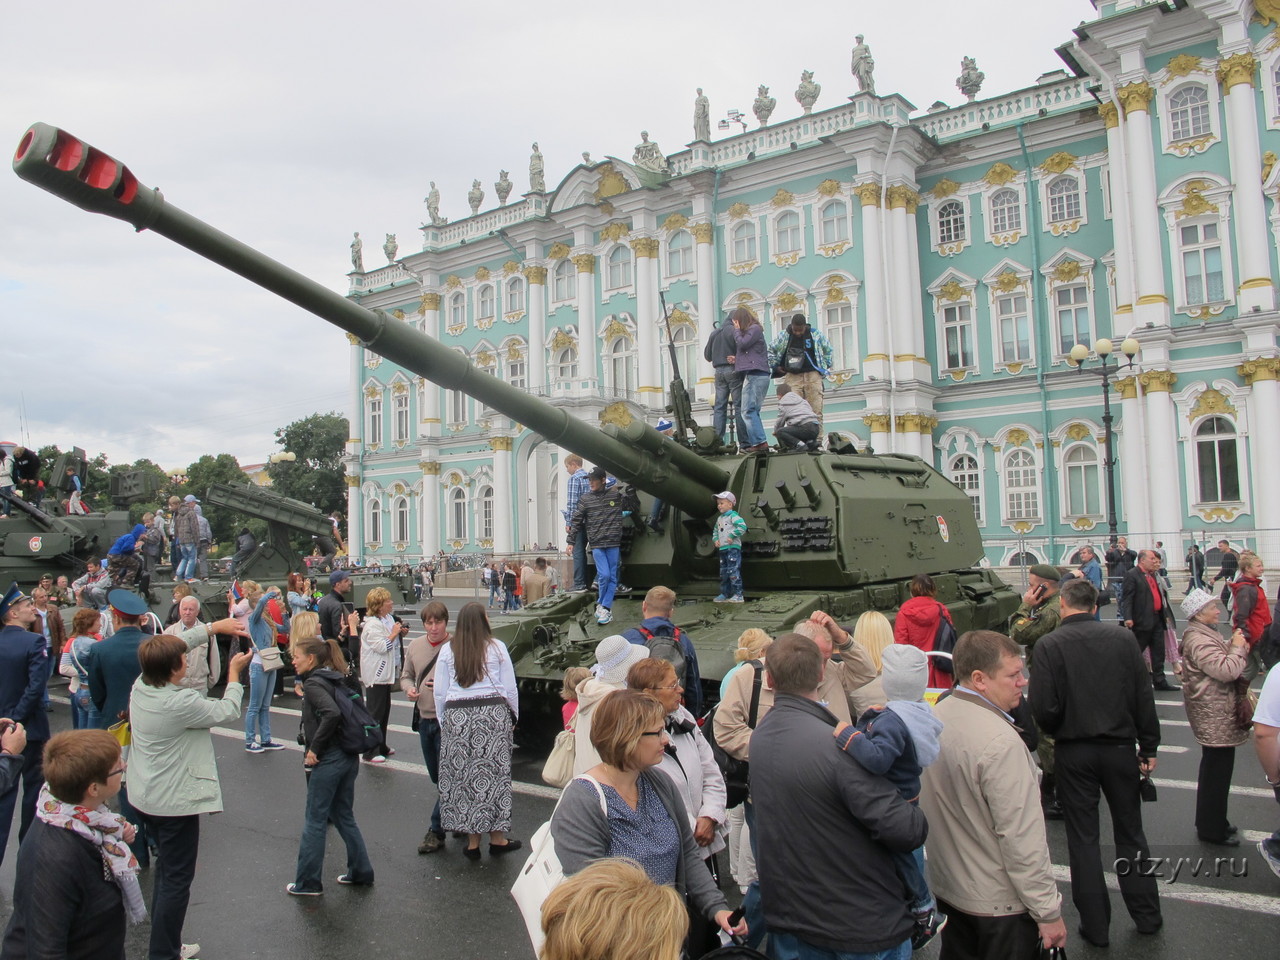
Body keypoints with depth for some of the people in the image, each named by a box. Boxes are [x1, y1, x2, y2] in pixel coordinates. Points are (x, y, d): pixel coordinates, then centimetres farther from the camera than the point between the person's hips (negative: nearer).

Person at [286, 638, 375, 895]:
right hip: (349, 757, 8)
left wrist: (314, 748, -20)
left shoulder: (313, 684, -13)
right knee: (343, 816, 18)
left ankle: (307, 883, 14)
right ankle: (361, 873, 23)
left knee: (315, 820, 4)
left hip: (328, 760, -8)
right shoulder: (338, 679, 12)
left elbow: (332, 713, -29)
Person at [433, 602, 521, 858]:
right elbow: (510, 688, 1)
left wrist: (443, 722, 15)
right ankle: (497, 838, 14)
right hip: (493, 713, -1)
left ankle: (473, 842, 15)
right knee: (494, 773, 7)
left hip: (457, 716, 1)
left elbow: (440, 692, 4)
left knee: (462, 776, 8)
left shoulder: (447, 650, 3)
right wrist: (513, 716, 14)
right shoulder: (496, 647, -1)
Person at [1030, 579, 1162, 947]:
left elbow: (1043, 706, -17)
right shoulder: (1121, 638, -5)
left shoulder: (1050, 644, -13)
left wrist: (1055, 731, 5)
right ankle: (1146, 916, 30)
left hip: (1073, 751, -2)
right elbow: (1144, 698, -2)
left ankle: (1095, 926, 17)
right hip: (1120, 747, 3)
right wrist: (1149, 747, 8)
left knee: (1083, 837, 9)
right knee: (1130, 832, 18)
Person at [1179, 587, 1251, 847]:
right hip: (1215, 717, -11)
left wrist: (1234, 646, 1)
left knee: (1215, 771, 20)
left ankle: (1212, 822, 32)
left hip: (1217, 715, 11)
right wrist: (1238, 648, -13)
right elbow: (1226, 670, -29)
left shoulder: (1206, 634, 14)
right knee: (1217, 773, -2)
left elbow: (1222, 659, 19)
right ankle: (1212, 830, 8)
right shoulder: (1198, 640, -22)